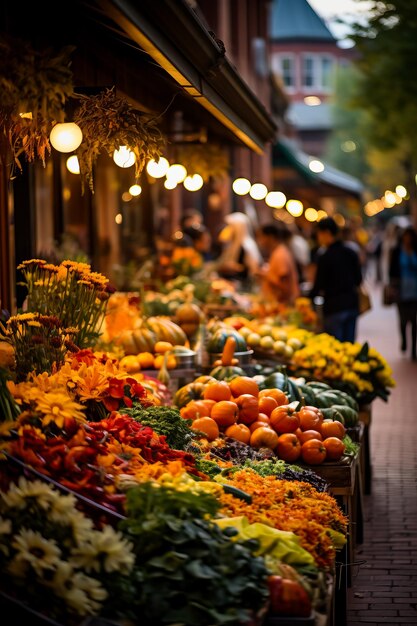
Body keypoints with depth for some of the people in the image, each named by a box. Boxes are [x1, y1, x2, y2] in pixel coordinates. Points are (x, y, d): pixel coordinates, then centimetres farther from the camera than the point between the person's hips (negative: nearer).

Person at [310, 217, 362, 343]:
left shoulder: (325, 257, -13)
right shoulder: (351, 253, 7)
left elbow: (318, 286, -10)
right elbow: (358, 280, 13)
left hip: (334, 308, -7)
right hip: (352, 304, 7)